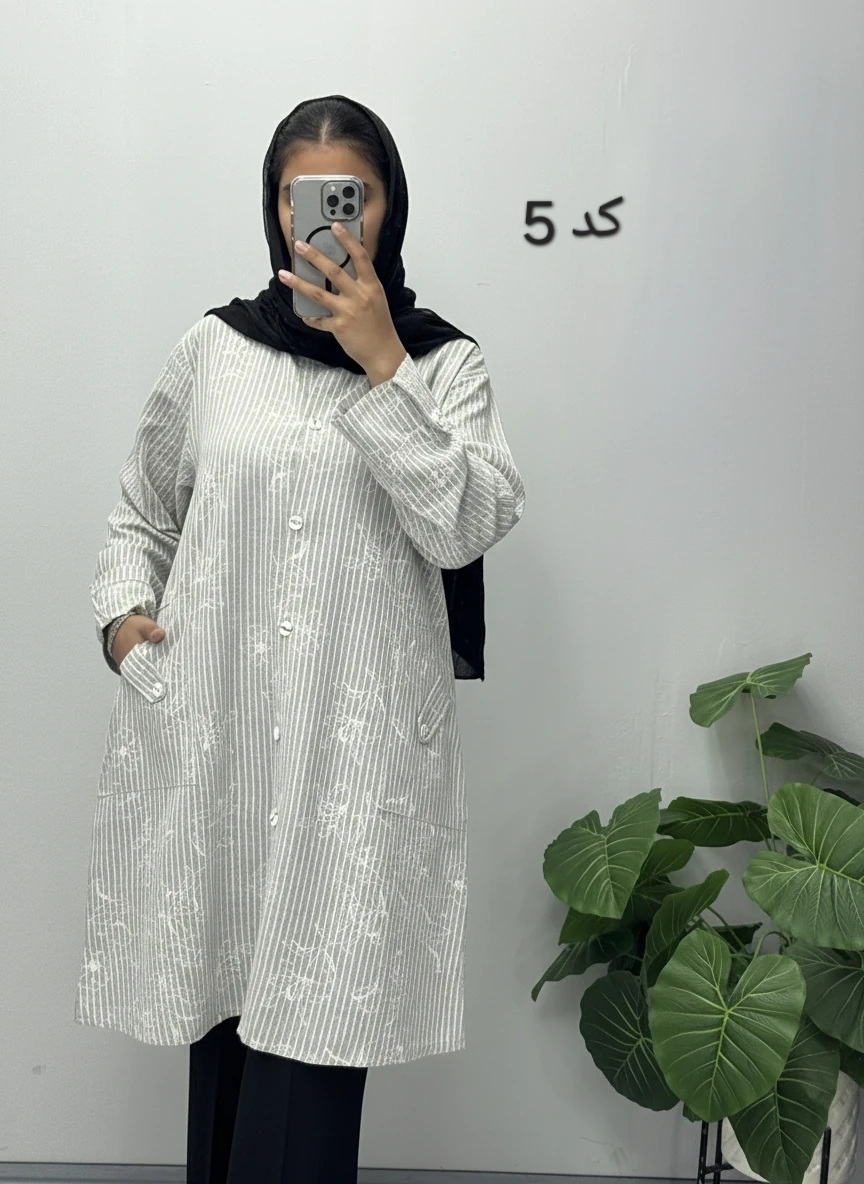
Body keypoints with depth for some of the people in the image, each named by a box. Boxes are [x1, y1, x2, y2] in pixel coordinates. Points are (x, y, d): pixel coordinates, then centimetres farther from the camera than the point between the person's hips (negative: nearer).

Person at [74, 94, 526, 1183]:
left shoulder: (443, 361, 6)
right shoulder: (213, 347, 10)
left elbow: (469, 529, -9)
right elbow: (142, 514, 19)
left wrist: (382, 367, -13)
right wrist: (122, 611, 1)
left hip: (360, 736, -2)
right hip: (209, 725, 2)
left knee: (313, 1024, -6)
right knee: (220, 991, 7)